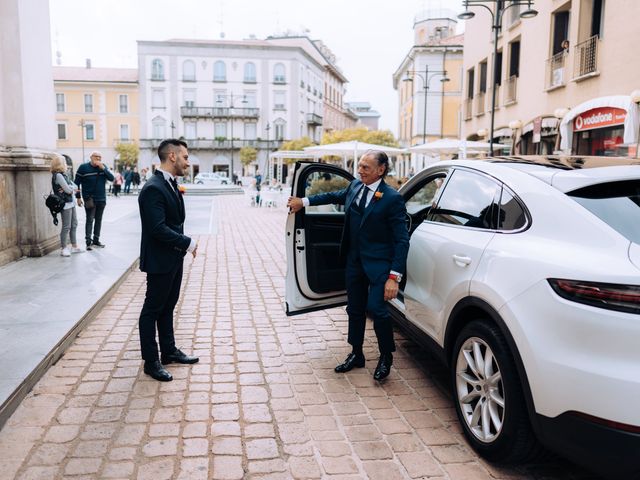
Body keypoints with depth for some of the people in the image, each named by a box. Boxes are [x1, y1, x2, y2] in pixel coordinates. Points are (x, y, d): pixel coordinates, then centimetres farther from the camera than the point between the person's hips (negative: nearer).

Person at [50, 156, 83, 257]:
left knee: (74, 225, 14)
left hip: (71, 202, 10)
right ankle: (64, 248, 2)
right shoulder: (58, 175, -13)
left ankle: (74, 246, 23)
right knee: (66, 226, -6)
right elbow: (68, 189, -17)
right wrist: (73, 188, 4)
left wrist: (70, 188, -11)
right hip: (65, 204, -10)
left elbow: (75, 186, 10)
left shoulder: (63, 175, 17)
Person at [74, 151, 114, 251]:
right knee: (90, 220, -8)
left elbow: (111, 178, -4)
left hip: (101, 199, 4)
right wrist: (78, 197, -5)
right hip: (89, 199, -4)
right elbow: (76, 183, -1)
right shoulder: (83, 167, -4)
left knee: (98, 220, 10)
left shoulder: (103, 167, 7)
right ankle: (88, 242, -6)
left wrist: (103, 168, -15)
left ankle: (96, 240, 20)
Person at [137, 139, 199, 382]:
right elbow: (158, 228, -27)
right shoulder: (153, 188, -22)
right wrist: (188, 243, -20)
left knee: (167, 306, 20)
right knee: (152, 309, 4)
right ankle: (151, 361, 17)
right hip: (159, 260, -9)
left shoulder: (171, 184, 8)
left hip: (174, 257, 10)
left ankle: (169, 351, 34)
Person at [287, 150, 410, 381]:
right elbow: (336, 196, 26)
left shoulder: (392, 199, -15)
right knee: (355, 309, 14)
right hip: (354, 260, 6)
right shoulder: (355, 185, 3)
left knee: (376, 307, -14)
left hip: (378, 263, -6)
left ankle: (386, 357, 11)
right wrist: (304, 201, 28)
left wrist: (394, 277, -21)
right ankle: (356, 354, 33)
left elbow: (402, 240, -15)